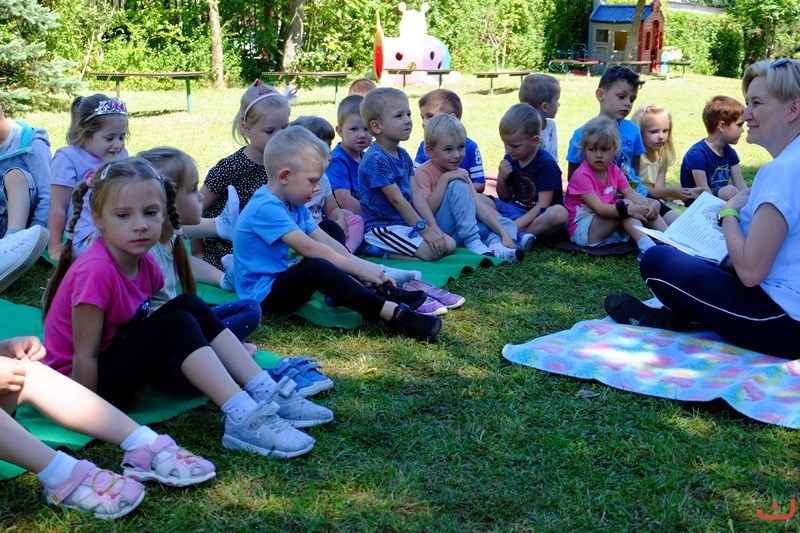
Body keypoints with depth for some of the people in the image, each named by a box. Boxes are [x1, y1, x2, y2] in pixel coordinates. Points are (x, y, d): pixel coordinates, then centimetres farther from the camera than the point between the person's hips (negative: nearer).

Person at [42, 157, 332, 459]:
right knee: (177, 325, -24)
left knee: (191, 306, -6)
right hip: (84, 380, -8)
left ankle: (266, 393, -12)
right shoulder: (96, 271, -27)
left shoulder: (144, 264, -1)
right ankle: (242, 420, -31)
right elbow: (84, 355, -24)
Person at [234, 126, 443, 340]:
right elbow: (308, 248, -27)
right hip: (265, 294, -11)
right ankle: (395, 314, -40)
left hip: (286, 279, 11)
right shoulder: (265, 208, -21)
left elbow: (325, 240, 3)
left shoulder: (294, 205, 10)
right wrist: (357, 268, -26)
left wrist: (363, 266, -8)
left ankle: (380, 291, -11)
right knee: (317, 267, -34)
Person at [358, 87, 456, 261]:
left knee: (449, 245, 0)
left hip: (404, 223, 10)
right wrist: (424, 229, -17)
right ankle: (378, 251, -8)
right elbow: (397, 200, -19)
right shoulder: (376, 160, -18)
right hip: (380, 226, -10)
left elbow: (415, 194, 7)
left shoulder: (403, 156, 11)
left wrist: (433, 226, -3)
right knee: (432, 251, -22)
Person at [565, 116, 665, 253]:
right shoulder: (581, 176, -17)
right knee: (625, 204, -27)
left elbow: (631, 194, -5)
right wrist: (629, 209, -39)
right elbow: (599, 208, -27)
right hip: (581, 230, -8)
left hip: (611, 229, 8)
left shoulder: (614, 171, 7)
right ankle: (646, 247, -41)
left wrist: (647, 207, -27)